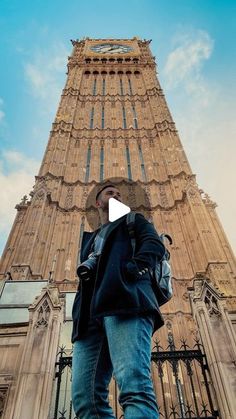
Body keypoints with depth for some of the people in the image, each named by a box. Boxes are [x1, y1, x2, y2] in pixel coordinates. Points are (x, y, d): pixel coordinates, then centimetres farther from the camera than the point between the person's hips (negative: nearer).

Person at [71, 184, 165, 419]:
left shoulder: (133, 220, 26)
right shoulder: (90, 239, 40)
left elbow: (155, 244, 6)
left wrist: (134, 267, -14)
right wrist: (85, 268, 5)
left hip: (124, 301, -5)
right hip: (90, 314, 6)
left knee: (133, 385, -25)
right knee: (85, 397, -10)